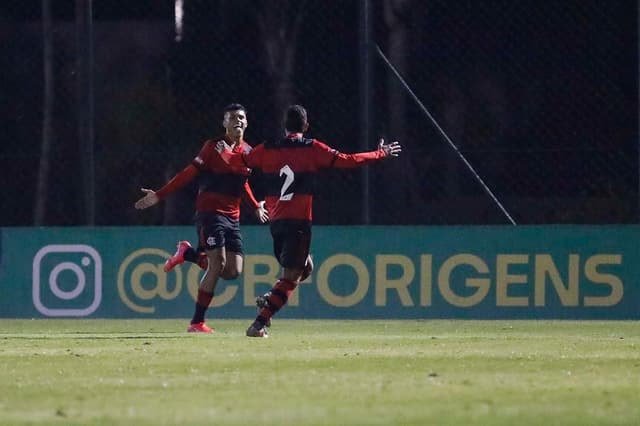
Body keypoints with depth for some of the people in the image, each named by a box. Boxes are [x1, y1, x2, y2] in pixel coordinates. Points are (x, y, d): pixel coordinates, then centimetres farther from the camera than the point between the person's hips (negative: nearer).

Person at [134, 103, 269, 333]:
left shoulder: (248, 152, 12)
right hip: (210, 213, -6)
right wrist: (159, 195, -12)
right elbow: (189, 173, -6)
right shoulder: (213, 146, -5)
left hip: (232, 218, 6)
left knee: (233, 271, -5)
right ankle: (197, 322, -10)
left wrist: (256, 207, 35)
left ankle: (188, 254, 19)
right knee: (218, 264, -18)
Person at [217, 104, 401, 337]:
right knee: (291, 276, -4)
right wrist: (381, 154, 10)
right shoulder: (313, 149, -2)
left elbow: (238, 160, 17)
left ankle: (271, 298, 0)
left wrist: (223, 152, 39)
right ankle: (260, 323, -18)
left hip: (275, 222, 6)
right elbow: (348, 160, -2)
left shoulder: (267, 150, 7)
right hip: (299, 222, -5)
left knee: (304, 267, 23)